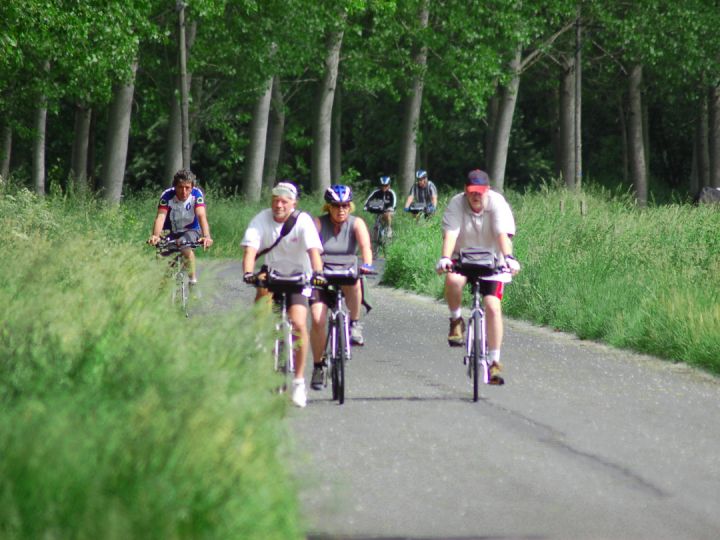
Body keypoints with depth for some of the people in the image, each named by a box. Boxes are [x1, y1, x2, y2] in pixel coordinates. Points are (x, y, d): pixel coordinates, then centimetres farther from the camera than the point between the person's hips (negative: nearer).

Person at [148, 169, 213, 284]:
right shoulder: (167, 195, -22)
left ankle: (193, 278, -20)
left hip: (191, 231, -1)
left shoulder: (196, 194, -21)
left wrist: (207, 236, -51)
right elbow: (161, 217, -34)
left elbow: (201, 216, -33)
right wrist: (155, 236, -54)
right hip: (171, 233, 1)